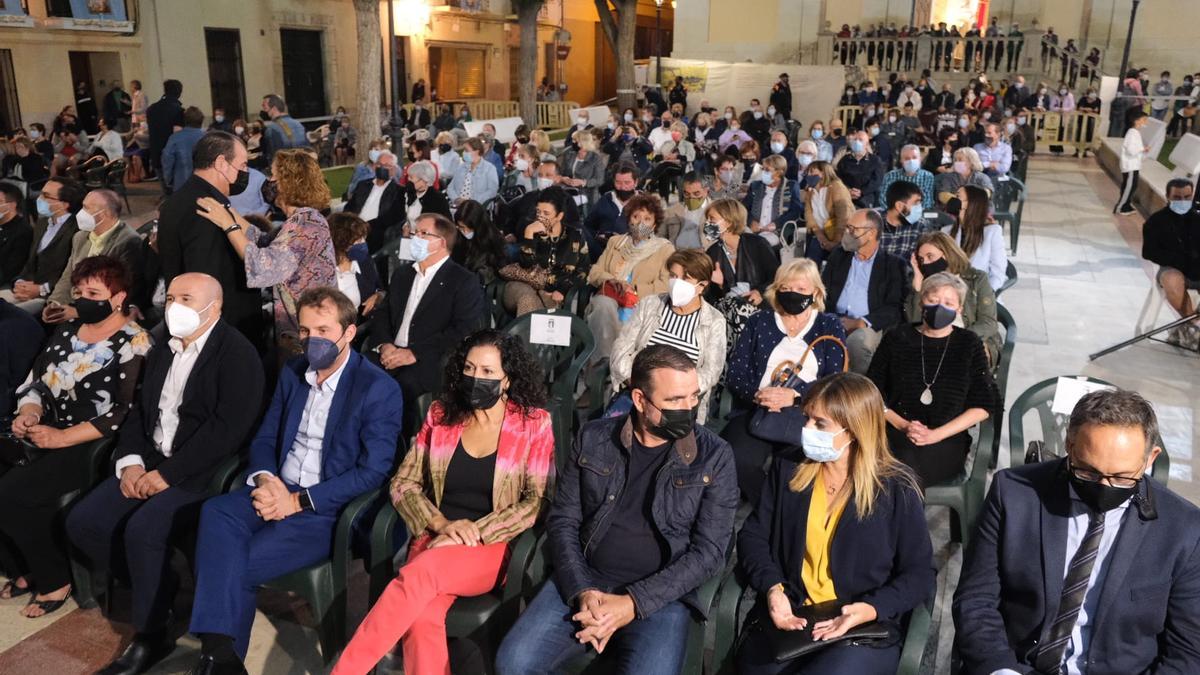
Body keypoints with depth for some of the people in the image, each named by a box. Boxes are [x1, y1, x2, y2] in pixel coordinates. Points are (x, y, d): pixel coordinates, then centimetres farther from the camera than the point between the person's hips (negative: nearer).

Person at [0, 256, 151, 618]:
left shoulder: (133, 344, -10)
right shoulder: (67, 331, 13)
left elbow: (127, 413, -19)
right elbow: (34, 381, 16)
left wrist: (62, 438, -22)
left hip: (95, 448, -8)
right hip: (47, 436, 8)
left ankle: (55, 580, -2)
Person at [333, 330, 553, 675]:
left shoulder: (533, 423, -2)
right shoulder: (441, 414, 7)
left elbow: (538, 501, -6)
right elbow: (403, 483, 7)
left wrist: (476, 532, -15)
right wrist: (442, 524, -10)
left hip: (495, 547, -3)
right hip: (436, 539, 3)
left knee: (420, 573, -33)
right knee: (421, 619, -30)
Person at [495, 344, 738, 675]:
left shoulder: (714, 455, -3)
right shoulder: (593, 439, 3)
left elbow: (708, 551, -6)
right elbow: (563, 521, 5)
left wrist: (633, 602, -14)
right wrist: (582, 591, -11)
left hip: (661, 594, -2)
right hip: (584, 581, 2)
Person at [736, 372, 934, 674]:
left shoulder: (898, 490, -4)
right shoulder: (788, 469, 6)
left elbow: (920, 574, -1)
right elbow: (753, 536, 8)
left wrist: (872, 608, -18)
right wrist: (772, 587, -11)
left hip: (865, 630, -2)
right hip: (787, 617, 2)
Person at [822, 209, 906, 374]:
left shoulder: (893, 264, 6)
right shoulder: (838, 255, 20)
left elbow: (894, 308, -2)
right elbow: (823, 291, 15)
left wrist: (860, 323, -17)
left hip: (867, 326, -3)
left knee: (858, 341, -36)